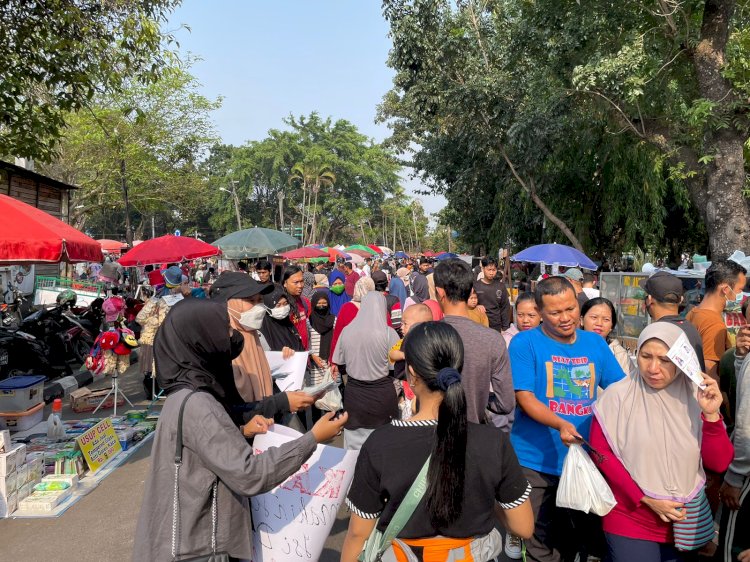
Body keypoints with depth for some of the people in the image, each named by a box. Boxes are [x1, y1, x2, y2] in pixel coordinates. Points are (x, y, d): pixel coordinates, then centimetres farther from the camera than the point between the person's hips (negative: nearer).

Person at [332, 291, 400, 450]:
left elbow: (339, 365, 5)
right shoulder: (388, 333, -12)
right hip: (382, 394, -2)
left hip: (353, 393, 2)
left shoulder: (347, 331, -4)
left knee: (354, 443, 12)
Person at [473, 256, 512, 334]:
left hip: (496, 327, 1)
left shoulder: (501, 286, 3)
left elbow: (505, 308, 7)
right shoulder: (475, 286, -2)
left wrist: (505, 328, 4)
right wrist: (476, 307, -20)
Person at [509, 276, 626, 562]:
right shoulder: (524, 343, -10)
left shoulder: (595, 343, 4)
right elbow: (524, 398, -16)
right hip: (537, 462, -4)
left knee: (578, 537, 20)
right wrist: (560, 425, -31)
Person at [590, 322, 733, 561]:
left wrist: (711, 415, -19)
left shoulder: (695, 396, -4)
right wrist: (645, 498, -14)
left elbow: (719, 463, -5)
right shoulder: (617, 395, -12)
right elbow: (600, 452, -9)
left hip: (686, 522, 3)